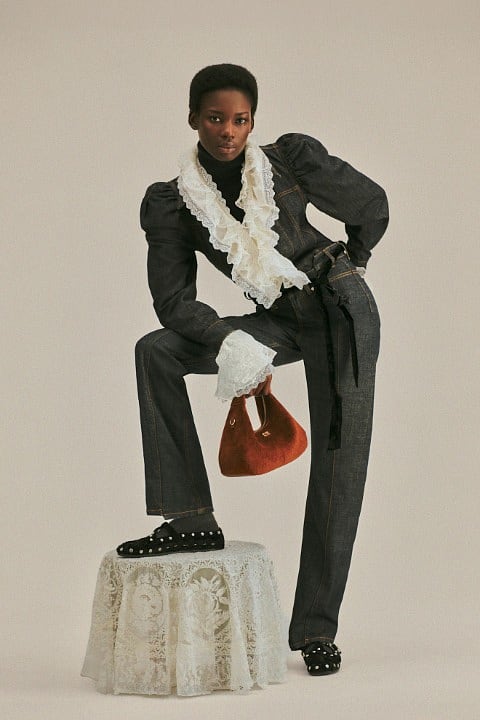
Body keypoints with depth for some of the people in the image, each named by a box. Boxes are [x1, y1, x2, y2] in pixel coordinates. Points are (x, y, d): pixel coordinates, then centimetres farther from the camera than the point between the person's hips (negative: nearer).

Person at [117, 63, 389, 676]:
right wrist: (233, 345, -21)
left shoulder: (291, 158, -8)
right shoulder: (170, 203, -4)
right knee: (155, 350, -16)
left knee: (339, 464, -6)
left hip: (339, 310, -3)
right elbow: (174, 301, -6)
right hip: (275, 323, 3)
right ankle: (191, 518, -14)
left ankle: (317, 627, 2)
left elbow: (372, 205, 6)